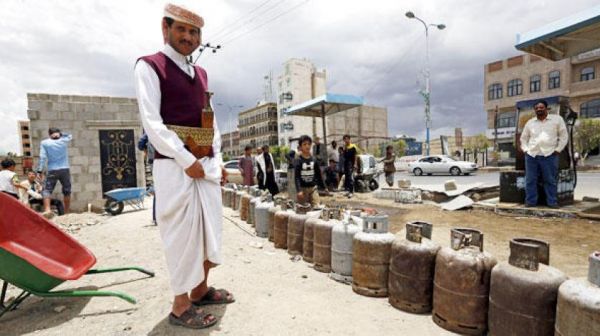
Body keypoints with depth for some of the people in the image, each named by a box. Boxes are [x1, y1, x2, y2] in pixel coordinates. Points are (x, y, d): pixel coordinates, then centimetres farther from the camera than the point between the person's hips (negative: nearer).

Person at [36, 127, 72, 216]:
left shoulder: (44, 143, 3)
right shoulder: (64, 140, 5)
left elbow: (42, 157, -3)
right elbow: (70, 136, 30)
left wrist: (40, 171, -2)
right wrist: (61, 134, 19)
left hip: (52, 171, -1)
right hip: (65, 169, 1)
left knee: (47, 190, 1)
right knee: (67, 191, 10)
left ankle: (47, 210, -18)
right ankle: (67, 212, 16)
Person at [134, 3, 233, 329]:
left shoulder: (201, 74, 18)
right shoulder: (149, 66, -2)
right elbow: (152, 122, -12)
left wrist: (218, 161, 8)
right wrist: (186, 161, -16)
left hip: (206, 166, 7)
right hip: (174, 166, -7)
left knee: (210, 228, 12)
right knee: (182, 233, -3)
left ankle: (201, 289, 29)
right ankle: (180, 306, 14)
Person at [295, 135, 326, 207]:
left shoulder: (314, 160, 5)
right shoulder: (298, 160, -6)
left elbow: (318, 175, 12)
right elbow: (296, 177, -12)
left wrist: (323, 188, 13)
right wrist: (299, 191, -23)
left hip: (313, 188, 3)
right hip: (303, 188, -3)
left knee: (317, 207, -5)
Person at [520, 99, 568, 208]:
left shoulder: (557, 119, 7)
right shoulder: (530, 122, 14)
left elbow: (563, 136, 6)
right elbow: (523, 138, 21)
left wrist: (557, 150, -3)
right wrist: (525, 150, 8)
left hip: (549, 155, -2)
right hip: (531, 155, 3)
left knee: (550, 180, 1)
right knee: (530, 180, 3)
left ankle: (552, 202, 8)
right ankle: (530, 201, 9)